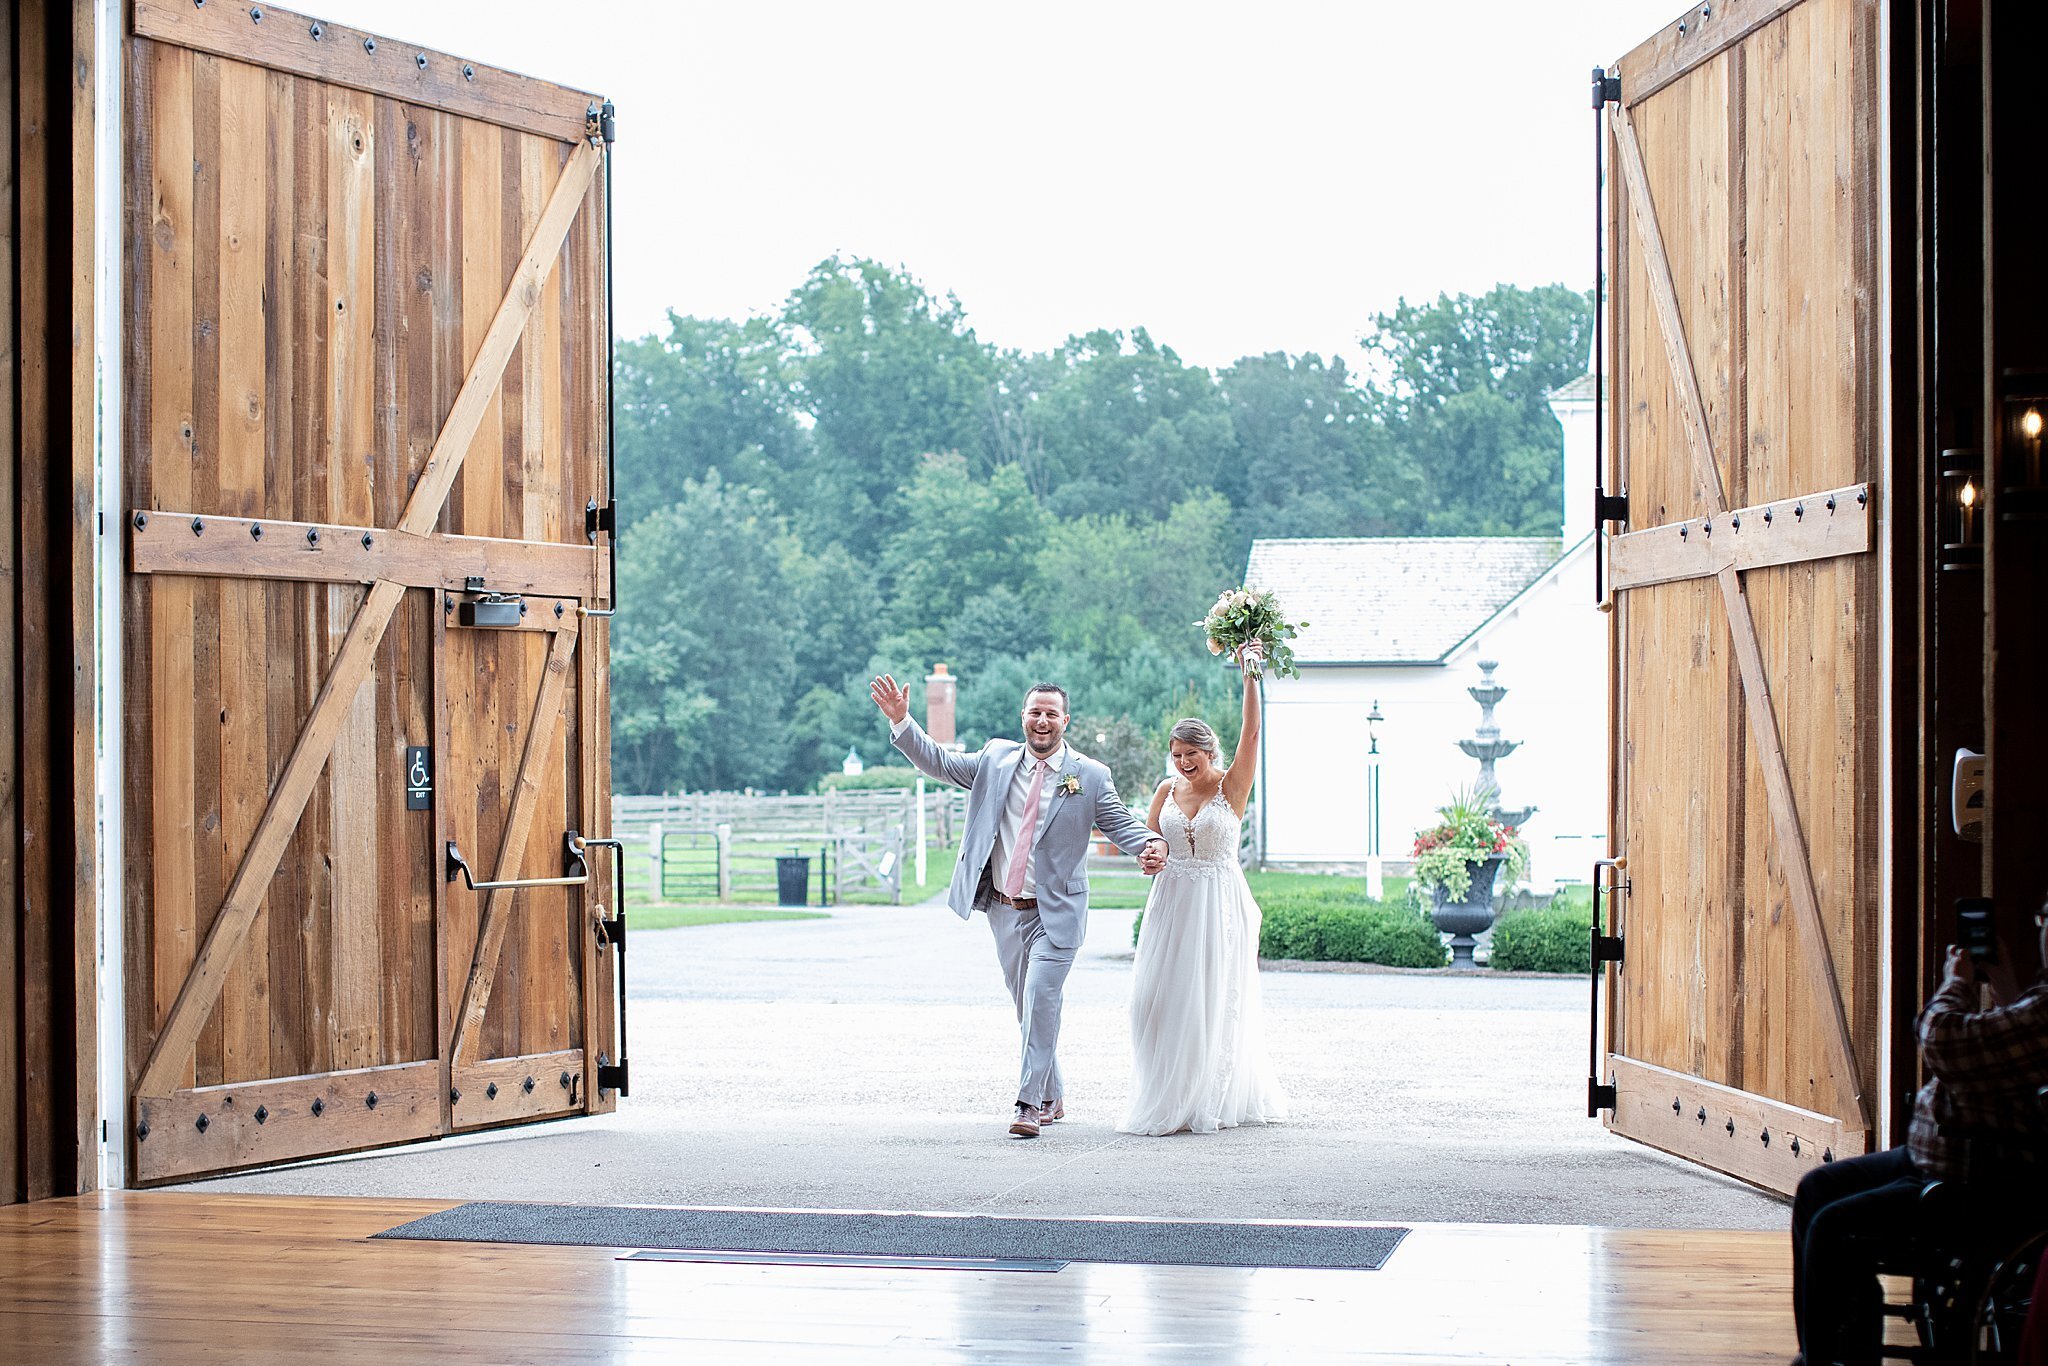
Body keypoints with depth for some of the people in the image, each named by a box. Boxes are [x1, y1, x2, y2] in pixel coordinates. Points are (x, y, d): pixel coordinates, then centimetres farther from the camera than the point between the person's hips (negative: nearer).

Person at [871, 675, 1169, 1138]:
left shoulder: (1090, 776, -4)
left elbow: (1121, 824, -4)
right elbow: (939, 763, 7)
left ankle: (1031, 1103, -13)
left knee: (1041, 999, -17)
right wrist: (901, 721, -4)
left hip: (1055, 913, -4)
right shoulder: (996, 759, 4)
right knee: (1029, 1008, 13)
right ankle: (1053, 1098, 27)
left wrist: (1151, 844, -25)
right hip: (1005, 910, 4)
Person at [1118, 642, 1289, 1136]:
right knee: (1161, 999, -1)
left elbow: (1251, 731, -13)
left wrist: (1250, 675, -18)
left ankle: (1211, 1101, 8)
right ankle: (1168, 1100, 9)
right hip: (1173, 904, 4)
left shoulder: (1232, 787, -4)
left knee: (1214, 1002, -2)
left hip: (1219, 904, -4)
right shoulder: (1167, 790, 7)